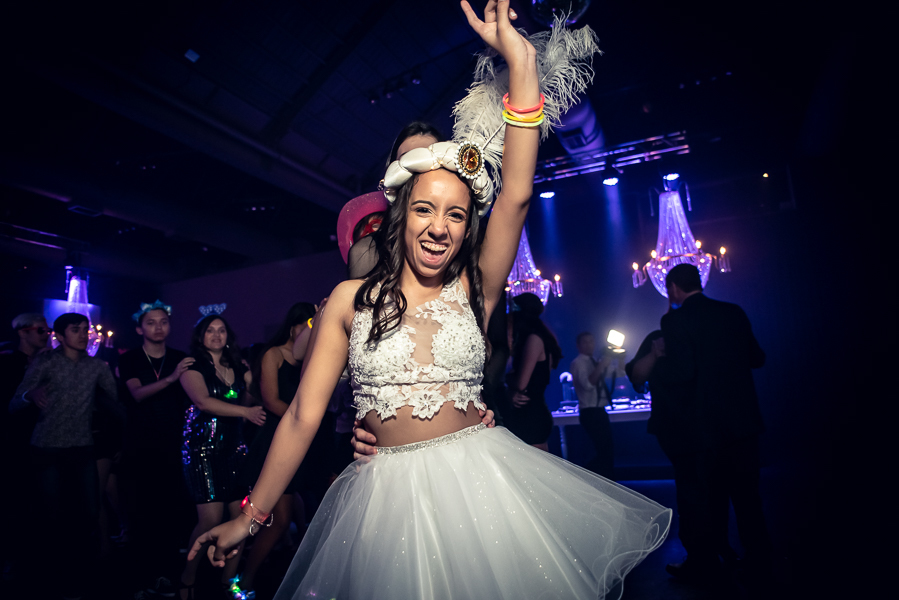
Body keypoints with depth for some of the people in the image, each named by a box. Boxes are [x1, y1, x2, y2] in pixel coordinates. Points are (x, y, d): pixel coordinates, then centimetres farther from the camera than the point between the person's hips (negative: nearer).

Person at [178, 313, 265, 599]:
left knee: (242, 515, 1)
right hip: (202, 449, -4)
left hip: (233, 447, 4)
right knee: (211, 518, -9)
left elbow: (257, 396, 5)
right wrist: (245, 411, -21)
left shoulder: (239, 368, 13)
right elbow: (203, 401, -16)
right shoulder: (192, 367, 0)